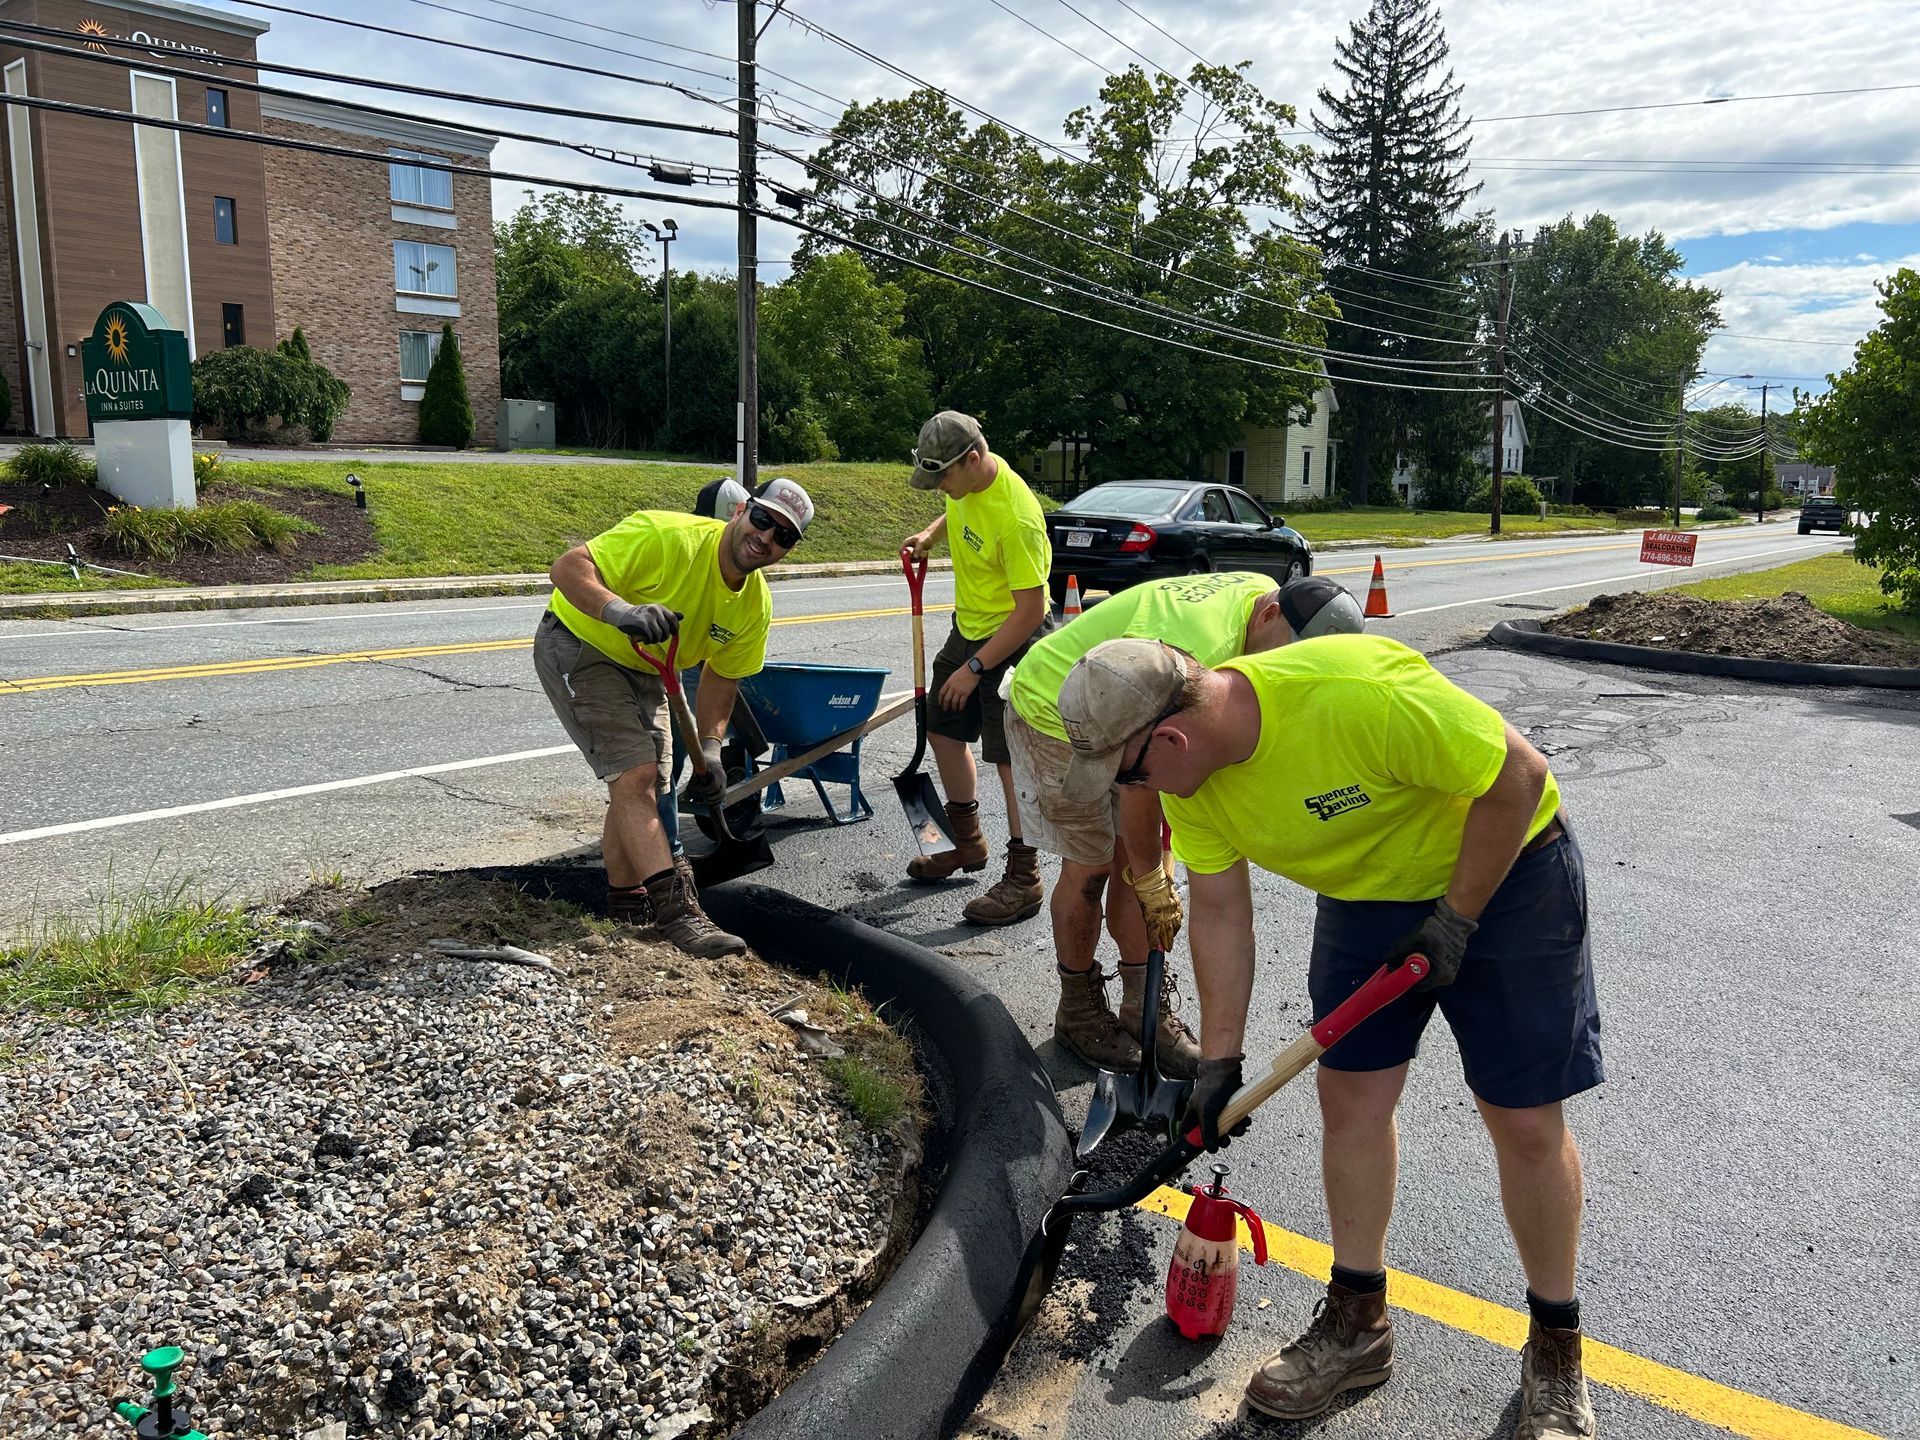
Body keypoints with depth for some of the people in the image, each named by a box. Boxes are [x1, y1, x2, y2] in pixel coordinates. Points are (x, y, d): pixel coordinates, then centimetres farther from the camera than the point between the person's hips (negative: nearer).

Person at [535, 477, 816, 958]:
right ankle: (676, 911, -21)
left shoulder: (755, 606, -7)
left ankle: (627, 908, 28)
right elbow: (568, 566, -34)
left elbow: (721, 677, 3)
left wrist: (709, 748, -11)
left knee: (639, 786, 11)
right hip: (576, 646, -8)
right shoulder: (668, 537, -30)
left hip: (643, 670, 8)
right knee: (635, 774, -19)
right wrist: (622, 612, -52)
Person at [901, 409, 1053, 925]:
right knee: (944, 729, 16)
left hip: (1012, 638, -9)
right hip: (967, 627, 9)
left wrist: (975, 668, -23)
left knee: (1009, 757, -9)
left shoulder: (1015, 518, -32)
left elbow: (1030, 612, -28)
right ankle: (968, 843, 32)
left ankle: (1024, 878, 2)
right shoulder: (966, 480, -5)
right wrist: (931, 534, 1)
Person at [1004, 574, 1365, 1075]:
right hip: (1050, 714, -8)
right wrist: (1152, 881, -19)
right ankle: (1077, 1012, 17)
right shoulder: (1191, 651, -39)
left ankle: (1144, 1008, 16)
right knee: (1090, 866, -2)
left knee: (1132, 859, 5)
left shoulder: (1264, 590, -10)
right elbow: (1138, 779, -30)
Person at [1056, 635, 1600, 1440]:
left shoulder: (1359, 695, -38)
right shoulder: (1190, 773, -15)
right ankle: (1358, 1321, 25)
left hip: (1503, 868, -5)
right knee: (1349, 1098, 6)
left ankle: (1555, 1350, 23)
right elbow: (1220, 911, -5)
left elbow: (1518, 775, -26)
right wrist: (1220, 1059, -4)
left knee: (1525, 1123, 1)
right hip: (1368, 892, 6)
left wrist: (1455, 920, -20)